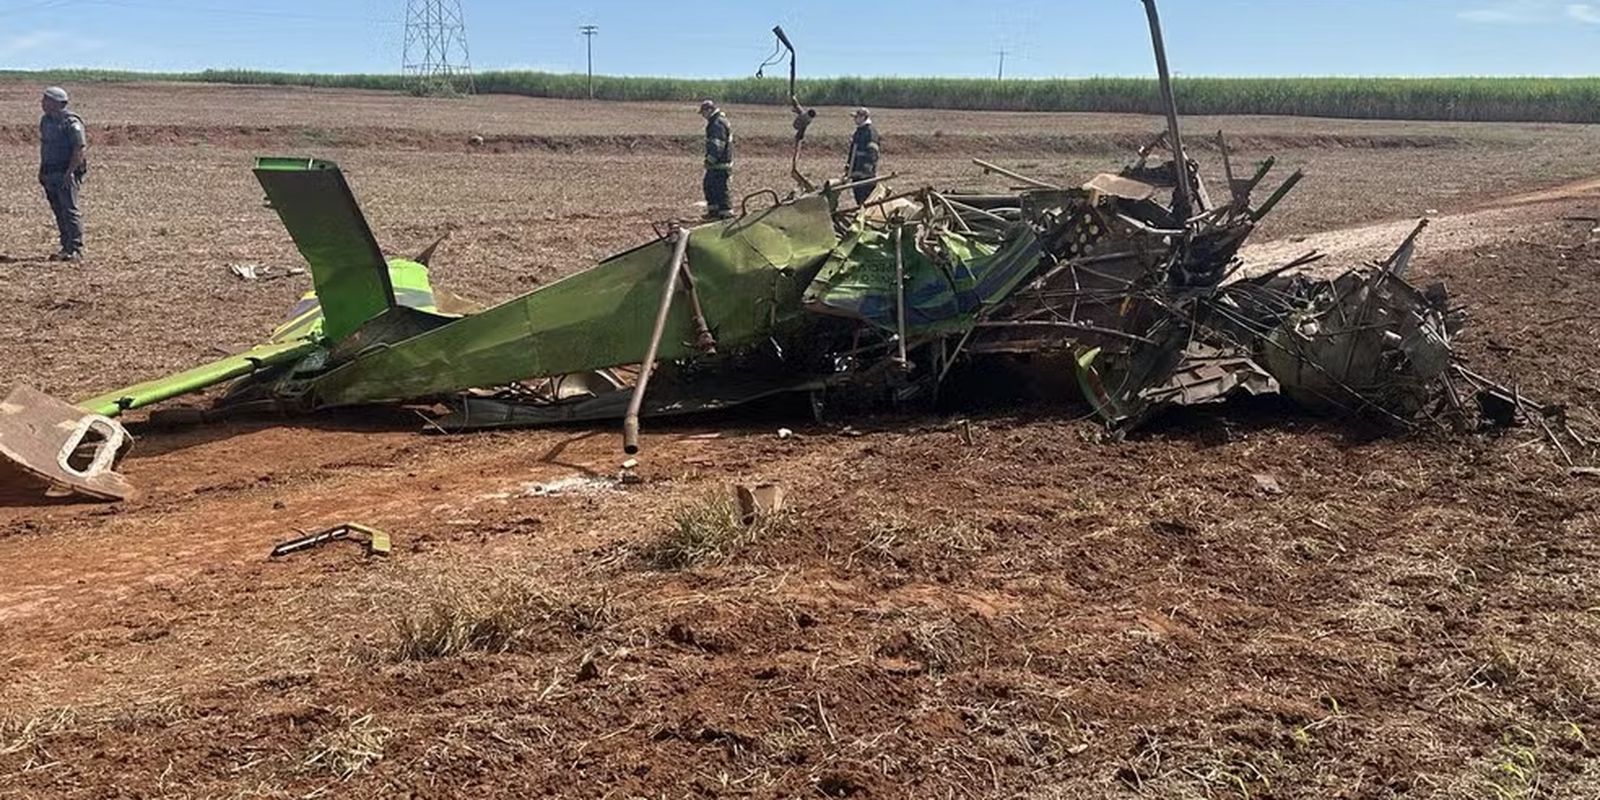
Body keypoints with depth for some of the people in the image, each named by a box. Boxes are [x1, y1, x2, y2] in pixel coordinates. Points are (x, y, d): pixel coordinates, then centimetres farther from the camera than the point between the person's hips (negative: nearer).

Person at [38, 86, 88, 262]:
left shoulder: (71, 122, -13)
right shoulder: (45, 120, 14)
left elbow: (81, 148, -18)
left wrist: (70, 172, -20)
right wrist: (42, 170, 17)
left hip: (66, 174, -8)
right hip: (49, 174, 8)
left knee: (70, 211, -8)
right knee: (59, 212, 9)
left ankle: (76, 250, -5)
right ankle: (66, 247, 15)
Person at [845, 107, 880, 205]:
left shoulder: (870, 131, -11)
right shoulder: (858, 131, 19)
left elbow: (872, 152, -17)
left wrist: (868, 167, -23)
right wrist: (848, 167, 23)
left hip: (866, 175, -10)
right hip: (856, 173, 10)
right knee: (858, 198, 13)